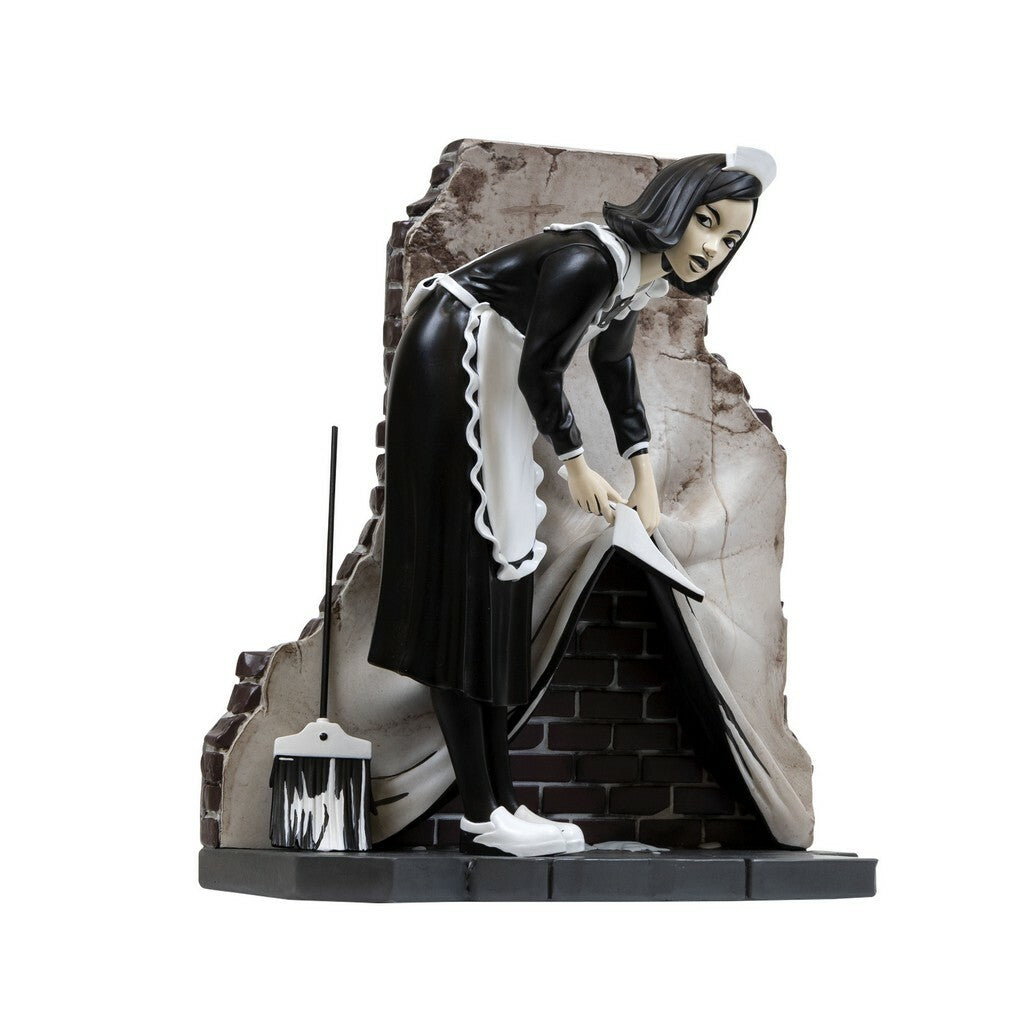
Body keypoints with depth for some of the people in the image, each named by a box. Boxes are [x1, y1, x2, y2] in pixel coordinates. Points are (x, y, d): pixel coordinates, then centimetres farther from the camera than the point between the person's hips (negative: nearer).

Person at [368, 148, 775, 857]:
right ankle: (481, 815, -13)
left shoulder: (646, 273, 1)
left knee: (500, 578, 8)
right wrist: (578, 466, -4)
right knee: (460, 570, -11)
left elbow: (614, 361, 17)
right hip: (450, 364, -10)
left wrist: (645, 480, 17)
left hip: (492, 374, 10)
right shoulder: (592, 261, -27)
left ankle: (501, 802, 10)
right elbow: (540, 372, -19)